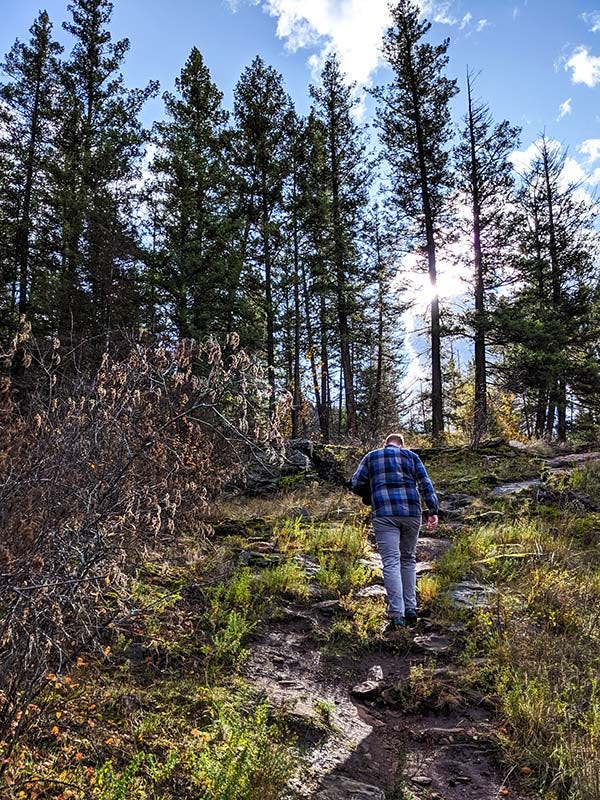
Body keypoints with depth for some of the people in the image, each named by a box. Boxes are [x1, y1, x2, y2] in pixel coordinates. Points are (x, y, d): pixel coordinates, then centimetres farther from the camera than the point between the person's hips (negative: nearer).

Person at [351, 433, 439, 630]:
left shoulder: (371, 457, 15)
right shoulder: (411, 456, 16)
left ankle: (397, 615, -13)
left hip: (384, 515, -2)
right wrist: (433, 511, 1)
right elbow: (425, 484, 5)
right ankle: (411, 609, 15)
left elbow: (356, 485, 7)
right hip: (411, 513, 2)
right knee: (408, 560, 17)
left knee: (391, 563, -5)